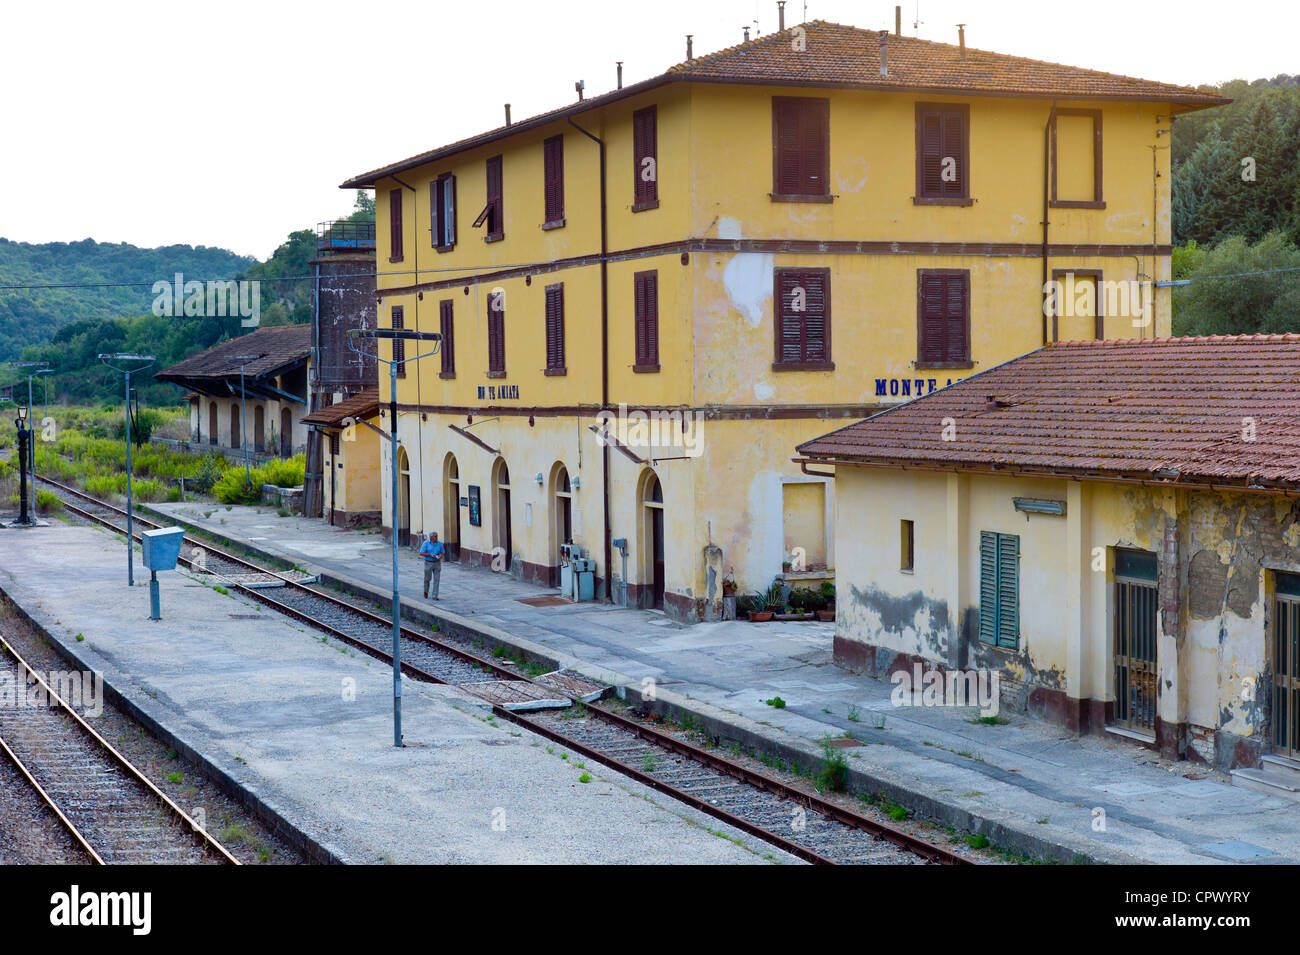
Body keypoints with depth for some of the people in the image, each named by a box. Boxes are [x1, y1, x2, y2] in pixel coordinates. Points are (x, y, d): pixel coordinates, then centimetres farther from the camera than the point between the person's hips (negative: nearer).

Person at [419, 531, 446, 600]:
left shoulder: (439, 543, 2)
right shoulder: (426, 543, -6)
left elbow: (443, 552, 11)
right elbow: (421, 553, -9)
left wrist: (440, 556, -11)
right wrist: (430, 555, -20)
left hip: (437, 563, 2)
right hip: (428, 563, -2)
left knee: (437, 579, -6)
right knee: (427, 579, 8)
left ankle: (434, 596, -4)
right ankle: (426, 591, 37)